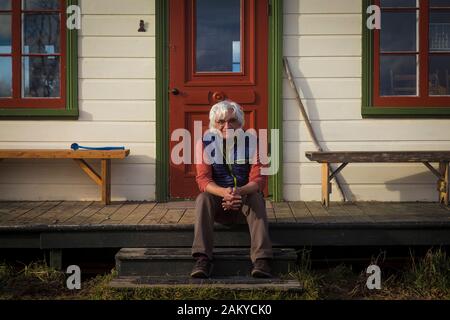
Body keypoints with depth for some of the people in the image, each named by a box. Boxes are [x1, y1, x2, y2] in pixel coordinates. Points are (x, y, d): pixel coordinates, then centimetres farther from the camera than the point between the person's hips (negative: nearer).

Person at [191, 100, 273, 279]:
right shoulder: (205, 143, -7)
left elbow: (258, 178, -15)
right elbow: (203, 179, -17)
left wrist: (240, 191, -39)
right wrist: (224, 192, -39)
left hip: (246, 195, 0)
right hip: (218, 197, 1)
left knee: (256, 199, -33)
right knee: (202, 199, -30)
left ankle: (262, 260, -43)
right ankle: (203, 260, -39)